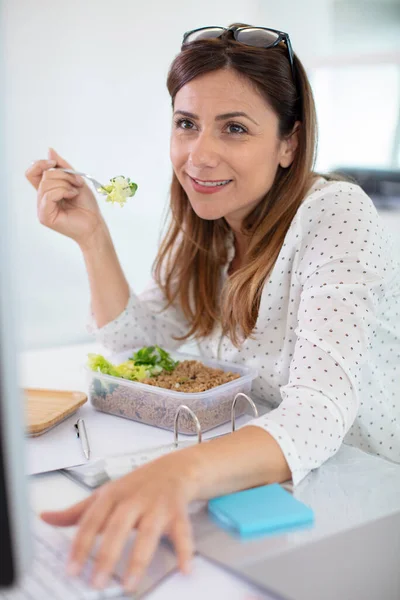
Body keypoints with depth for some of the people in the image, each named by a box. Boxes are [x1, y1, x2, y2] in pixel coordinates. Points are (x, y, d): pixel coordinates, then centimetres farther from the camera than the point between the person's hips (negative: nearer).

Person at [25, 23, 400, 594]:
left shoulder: (335, 217, -23)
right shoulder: (206, 225, -1)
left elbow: (319, 412, -35)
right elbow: (132, 339, 6)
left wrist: (180, 472, -53)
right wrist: (92, 236, -9)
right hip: (268, 478, 6)